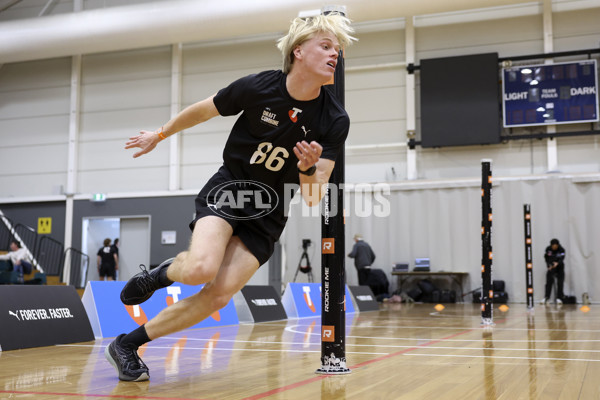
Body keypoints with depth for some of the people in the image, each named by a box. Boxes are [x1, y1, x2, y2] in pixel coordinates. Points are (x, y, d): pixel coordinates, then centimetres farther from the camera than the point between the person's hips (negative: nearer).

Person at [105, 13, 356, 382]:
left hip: (268, 216, 2)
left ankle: (128, 344, 5)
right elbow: (202, 111, 5)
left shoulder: (335, 121, -11)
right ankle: (165, 272, 6)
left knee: (218, 297, -13)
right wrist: (160, 134, 18)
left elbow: (312, 198, -10)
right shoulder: (256, 87, -14)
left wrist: (309, 168, -32)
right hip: (228, 188, -2)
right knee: (201, 269, -31)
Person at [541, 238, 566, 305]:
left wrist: (557, 263, -47)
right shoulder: (548, 249, -9)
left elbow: (561, 259, -28)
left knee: (560, 283, -6)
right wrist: (549, 265, -8)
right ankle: (546, 297, 3)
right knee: (549, 282, -4)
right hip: (551, 267, 2)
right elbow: (546, 257, 3)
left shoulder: (561, 250, -18)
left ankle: (559, 298, 1)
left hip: (560, 268, -2)